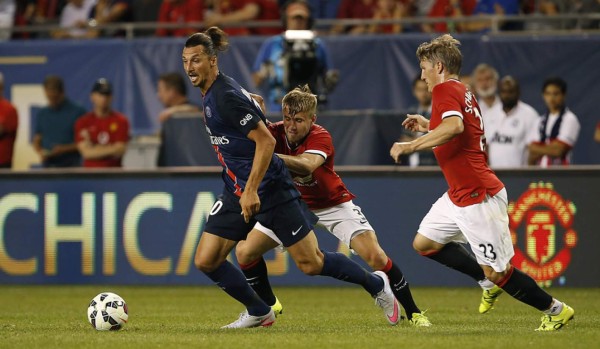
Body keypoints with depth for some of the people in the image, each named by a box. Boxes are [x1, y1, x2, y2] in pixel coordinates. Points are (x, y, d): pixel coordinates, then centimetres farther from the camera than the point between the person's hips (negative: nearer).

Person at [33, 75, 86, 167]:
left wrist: (65, 149, -16)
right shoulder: (42, 114, 12)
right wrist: (41, 152, -4)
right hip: (48, 166, 4)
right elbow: (37, 140, 18)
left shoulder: (78, 112, -2)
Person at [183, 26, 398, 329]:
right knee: (206, 260, -1)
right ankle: (259, 312, 16)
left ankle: (376, 285, 21)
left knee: (312, 264, -2)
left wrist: (251, 190, -27)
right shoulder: (210, 94, 9)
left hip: (268, 189, -9)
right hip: (237, 191, 9)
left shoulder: (226, 97, -20)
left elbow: (266, 141, -24)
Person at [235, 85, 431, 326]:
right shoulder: (275, 133, -18)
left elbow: (307, 164, -50)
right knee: (244, 252, -8)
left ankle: (413, 312, -1)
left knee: (376, 257, -18)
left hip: (332, 204, -3)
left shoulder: (321, 137, -29)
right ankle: (270, 306, 16)